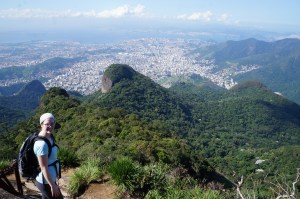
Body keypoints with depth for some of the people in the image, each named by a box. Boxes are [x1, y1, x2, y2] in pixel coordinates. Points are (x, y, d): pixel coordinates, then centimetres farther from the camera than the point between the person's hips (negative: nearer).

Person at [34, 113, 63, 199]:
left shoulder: (49, 136, 0)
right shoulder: (42, 144, -29)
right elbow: (44, 168, -25)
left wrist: (56, 175, 20)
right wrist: (53, 185, -20)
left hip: (46, 179, 8)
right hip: (46, 182, -8)